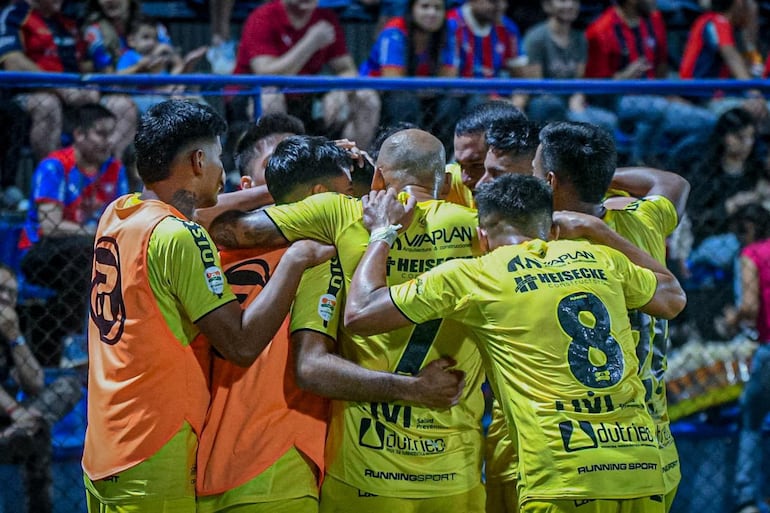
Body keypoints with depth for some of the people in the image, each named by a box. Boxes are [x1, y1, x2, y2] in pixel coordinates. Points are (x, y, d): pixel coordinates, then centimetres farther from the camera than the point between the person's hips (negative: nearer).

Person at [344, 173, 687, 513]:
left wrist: (382, 233, 24)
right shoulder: (600, 259, 17)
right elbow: (673, 299, 36)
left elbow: (359, 314, 9)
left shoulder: (472, 276, 5)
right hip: (642, 467, 5)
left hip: (565, 477, -5)